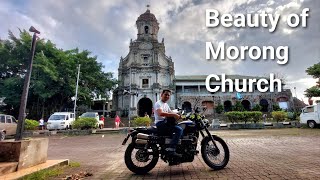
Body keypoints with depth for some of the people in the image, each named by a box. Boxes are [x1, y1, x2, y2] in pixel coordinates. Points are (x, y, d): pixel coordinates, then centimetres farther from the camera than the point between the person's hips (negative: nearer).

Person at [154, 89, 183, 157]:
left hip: (166, 122, 10)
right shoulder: (158, 103, -7)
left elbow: (171, 113, 19)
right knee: (179, 130, -23)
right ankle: (171, 149, -26)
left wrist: (178, 115, -3)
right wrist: (174, 114, -27)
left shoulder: (166, 105, 23)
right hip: (160, 123, -10)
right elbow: (161, 113, -26)